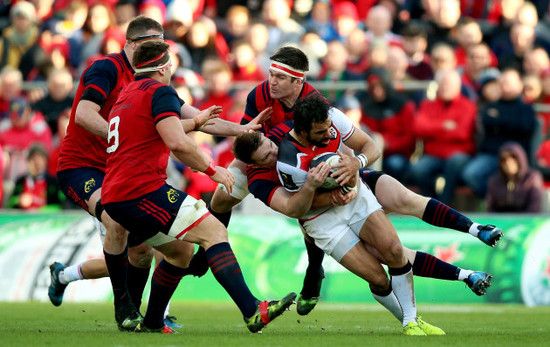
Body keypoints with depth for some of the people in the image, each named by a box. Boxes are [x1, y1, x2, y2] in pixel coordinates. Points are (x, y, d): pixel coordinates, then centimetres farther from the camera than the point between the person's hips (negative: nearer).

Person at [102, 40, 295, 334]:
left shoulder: (127, 93, 24)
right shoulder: (159, 91, -5)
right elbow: (177, 143, -18)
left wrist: (197, 121, 52)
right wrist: (212, 169, -6)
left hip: (114, 198, 10)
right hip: (143, 189, -10)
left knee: (178, 252, 23)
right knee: (214, 232, -12)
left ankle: (151, 323, 25)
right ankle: (252, 312, -25)